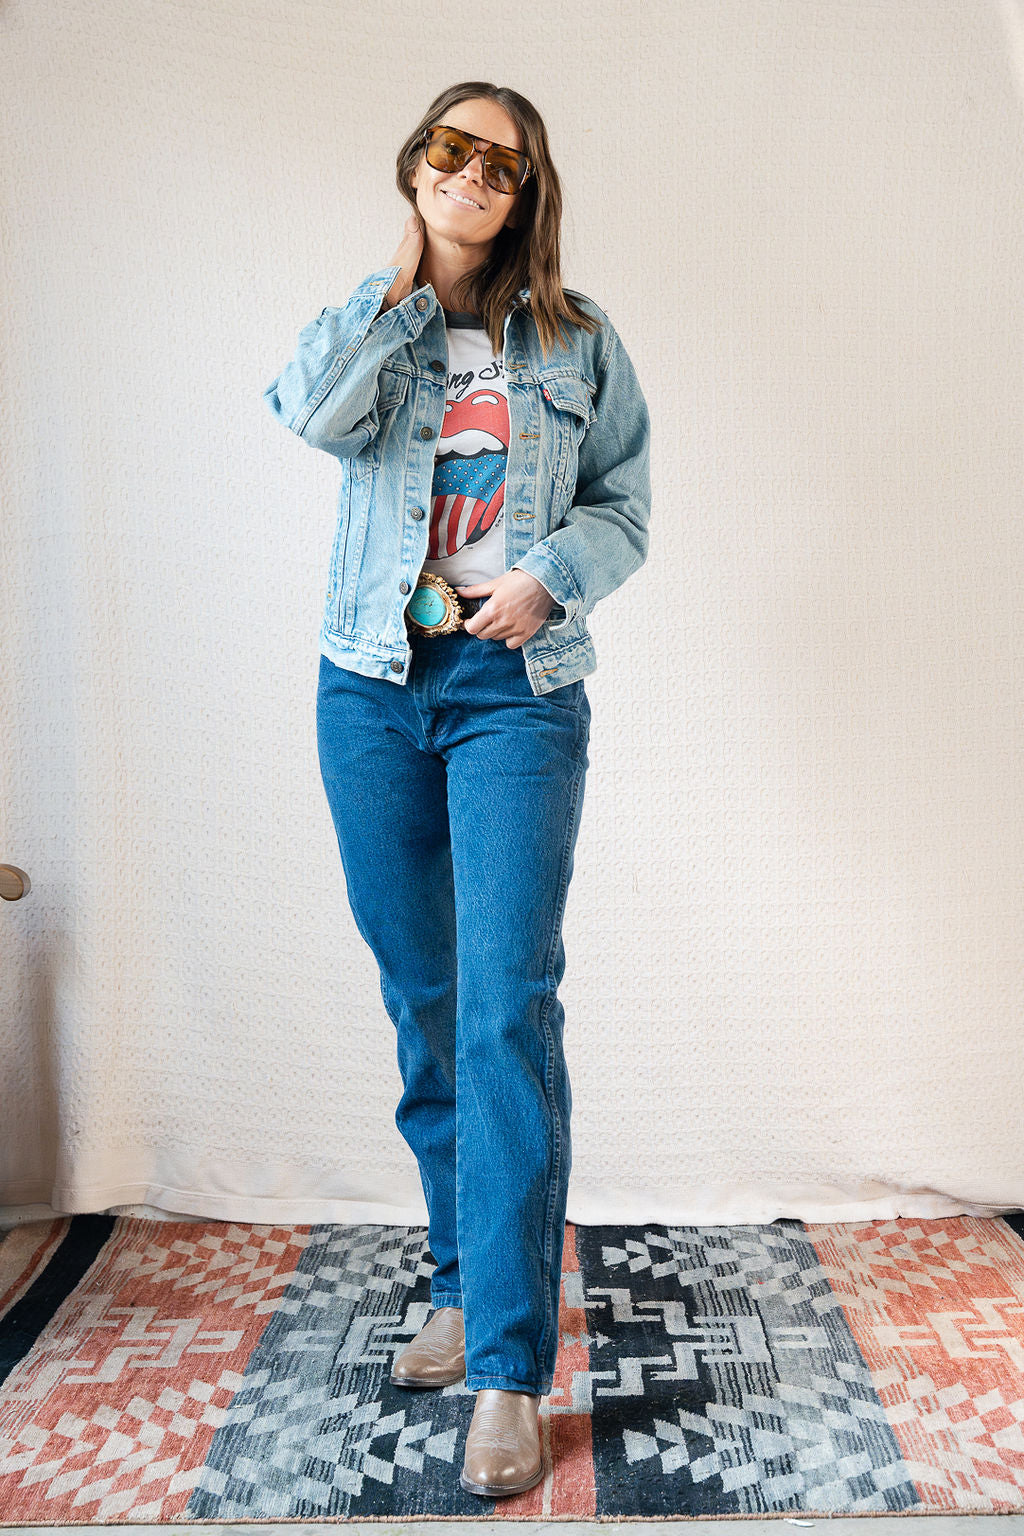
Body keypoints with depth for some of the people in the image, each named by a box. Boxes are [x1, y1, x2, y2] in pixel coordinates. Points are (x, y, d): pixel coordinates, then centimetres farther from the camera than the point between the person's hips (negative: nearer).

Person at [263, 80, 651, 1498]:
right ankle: (463, 1283, 25)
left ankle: (511, 1370, -5)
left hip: (518, 689, -2)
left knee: (508, 1009, -13)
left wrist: (551, 577, -10)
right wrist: (402, 278, -1)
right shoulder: (373, 325, 13)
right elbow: (316, 415, -10)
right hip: (373, 688, 3)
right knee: (423, 1004, 8)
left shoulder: (577, 338, 11)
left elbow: (625, 504, 9)